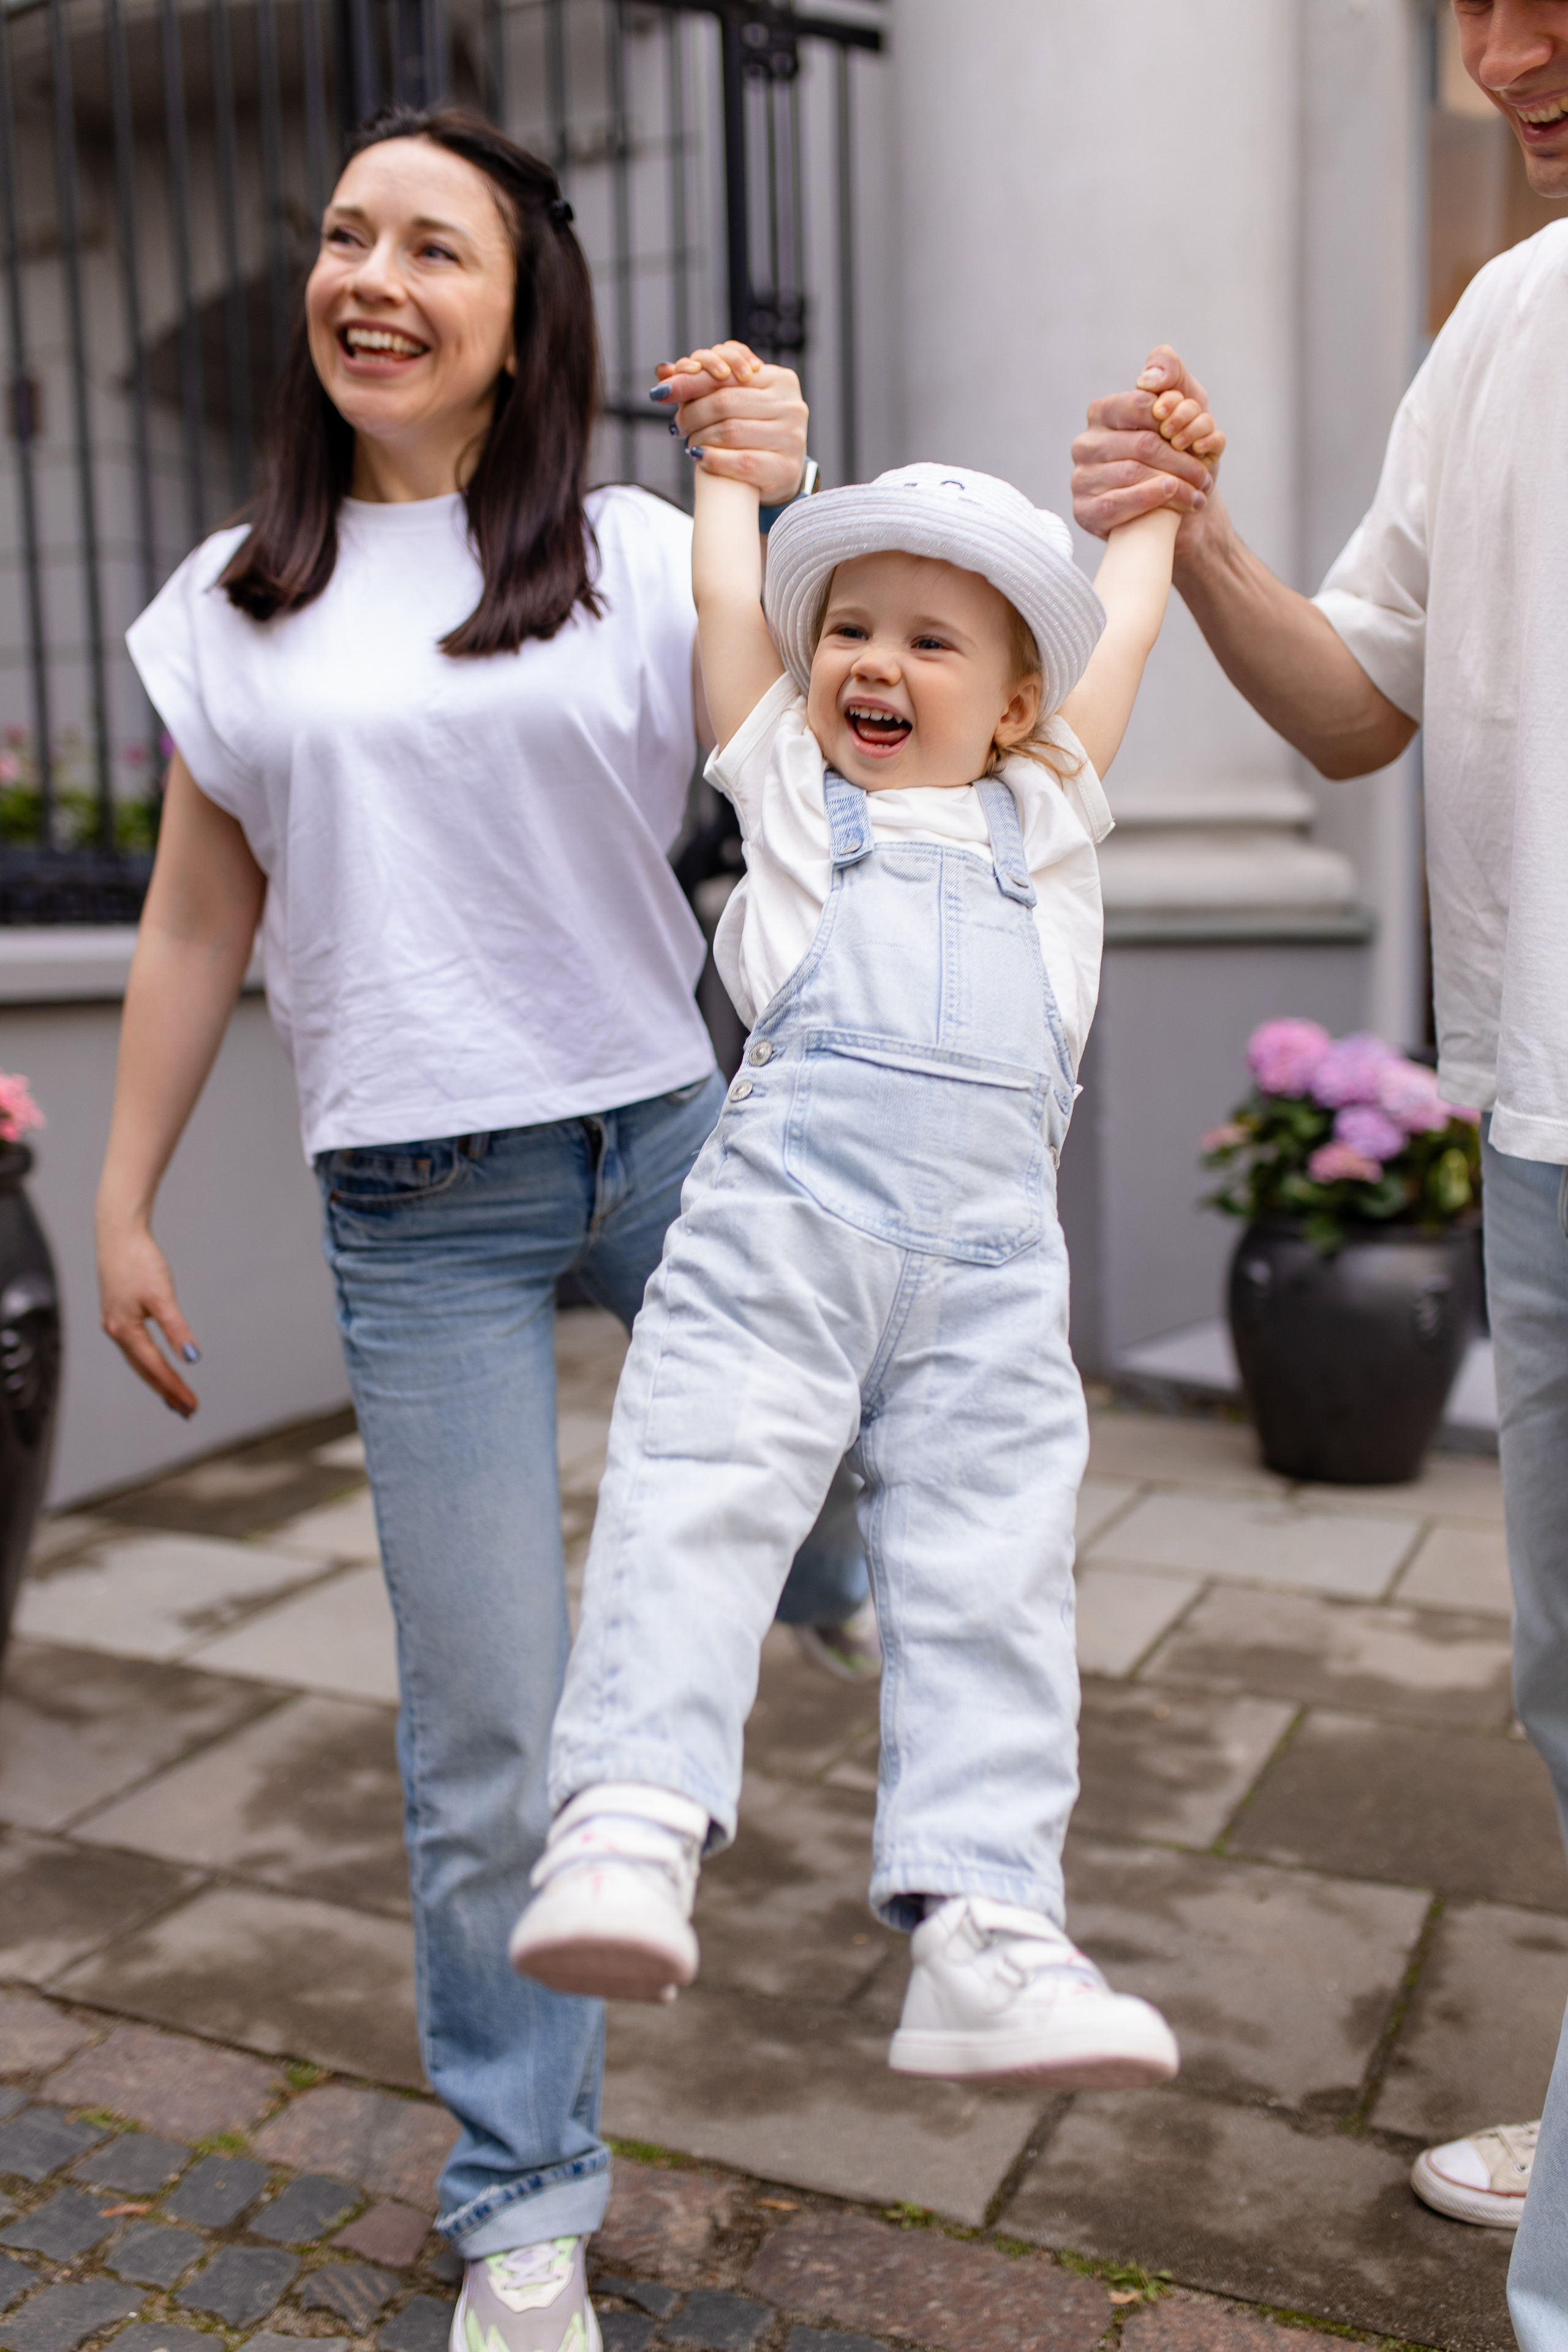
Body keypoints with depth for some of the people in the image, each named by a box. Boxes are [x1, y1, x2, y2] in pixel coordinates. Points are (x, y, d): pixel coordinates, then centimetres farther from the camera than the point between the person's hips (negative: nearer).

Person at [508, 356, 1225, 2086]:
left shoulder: (1044, 814, 28)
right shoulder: (788, 783, 24)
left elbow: (1123, 630, 36)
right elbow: (729, 597, 28)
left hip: (992, 1252, 2)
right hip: (784, 1201, -1)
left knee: (991, 1579, -6)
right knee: (697, 1503, -18)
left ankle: (986, 1932, -7)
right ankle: (629, 1827, -22)